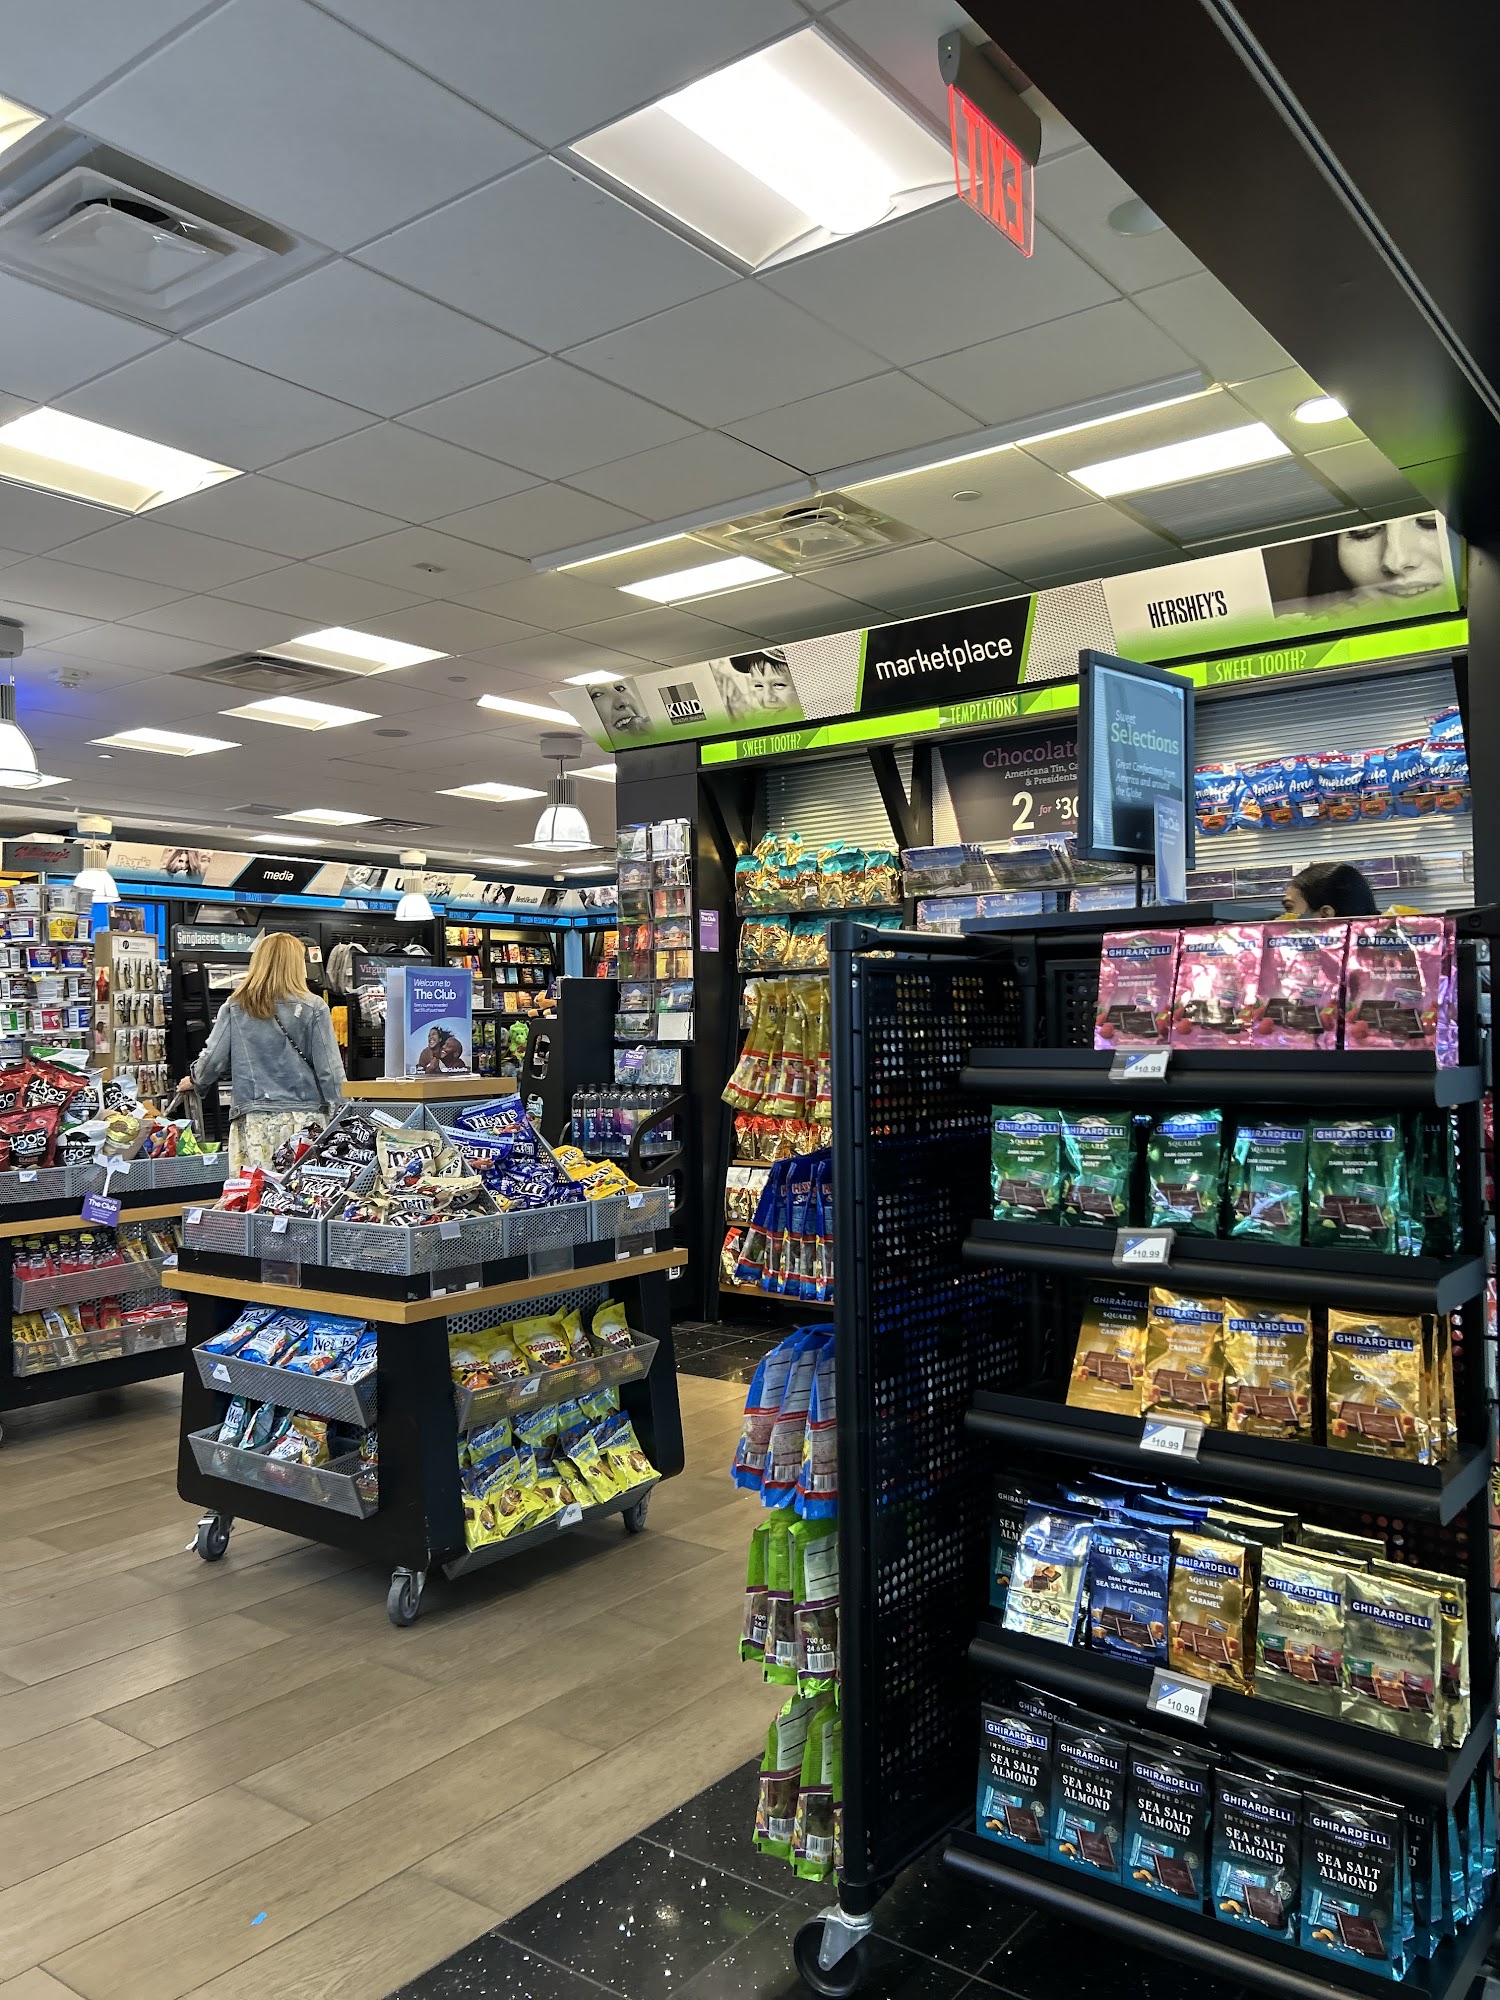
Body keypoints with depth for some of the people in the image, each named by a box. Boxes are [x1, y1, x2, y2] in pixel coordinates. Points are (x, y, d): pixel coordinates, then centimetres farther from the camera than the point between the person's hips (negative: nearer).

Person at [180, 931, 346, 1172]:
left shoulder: (235, 1007, 4)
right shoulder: (314, 1008, -1)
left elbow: (212, 1060, 8)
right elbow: (330, 1070, -1)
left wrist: (195, 1080, 30)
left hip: (253, 1122, 1)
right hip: (305, 1117, -1)